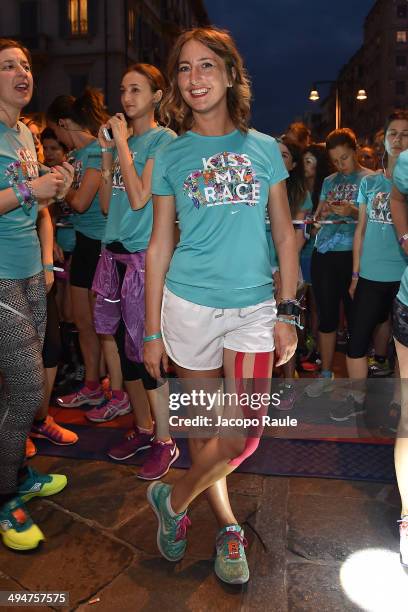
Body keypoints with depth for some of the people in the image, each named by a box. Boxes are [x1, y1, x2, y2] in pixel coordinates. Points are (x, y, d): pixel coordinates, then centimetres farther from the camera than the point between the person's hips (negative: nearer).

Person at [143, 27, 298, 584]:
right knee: (206, 432, 8)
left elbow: (285, 234, 7)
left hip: (255, 308, 1)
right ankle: (229, 527, 33)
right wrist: (152, 331, 2)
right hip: (190, 306, -1)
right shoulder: (171, 155, 4)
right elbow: (160, 245, 4)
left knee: (242, 436, 2)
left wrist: (288, 313, -1)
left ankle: (173, 500, 28)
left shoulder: (264, 149, 6)